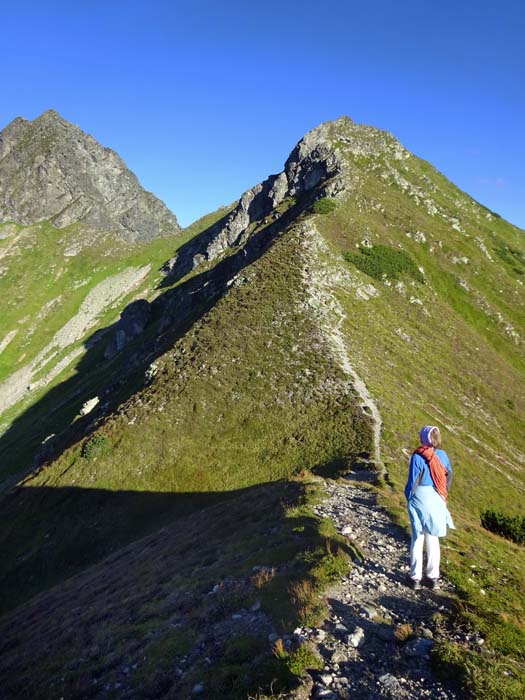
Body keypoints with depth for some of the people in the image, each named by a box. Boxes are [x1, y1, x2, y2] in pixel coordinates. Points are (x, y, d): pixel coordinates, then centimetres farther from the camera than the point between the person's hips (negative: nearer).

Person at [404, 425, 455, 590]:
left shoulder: (417, 457, -15)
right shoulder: (442, 455, -2)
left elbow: (412, 481, -11)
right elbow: (449, 478, 5)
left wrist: (408, 498, 3)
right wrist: (443, 497, 17)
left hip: (420, 498, -3)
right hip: (437, 500, 4)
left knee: (417, 538, 7)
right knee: (433, 539, 14)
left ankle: (416, 577, 13)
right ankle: (433, 577, 21)